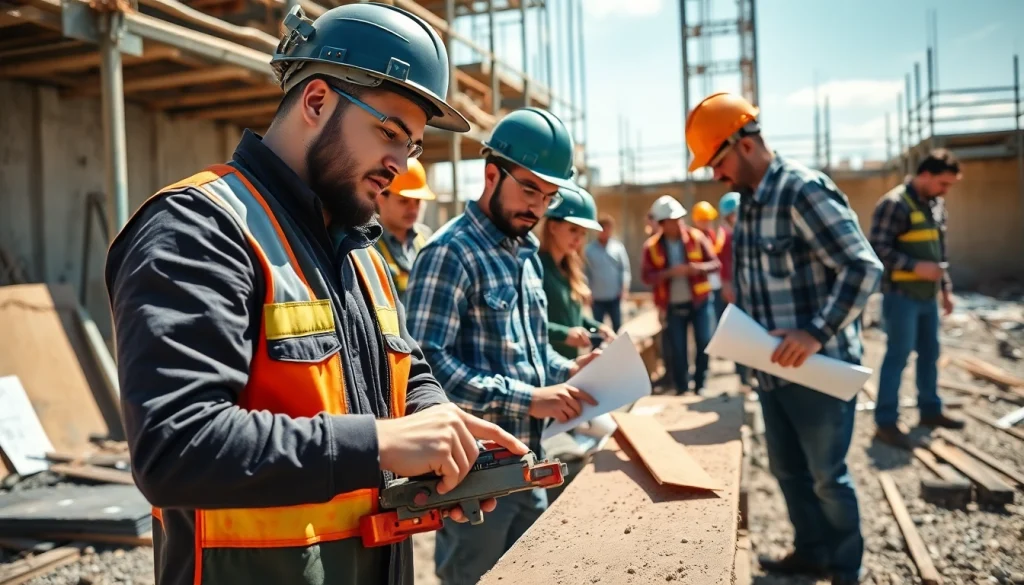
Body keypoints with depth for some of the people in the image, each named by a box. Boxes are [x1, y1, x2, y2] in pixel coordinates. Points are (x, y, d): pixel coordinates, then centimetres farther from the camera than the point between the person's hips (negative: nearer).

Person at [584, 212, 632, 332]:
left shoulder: (618, 247, 0)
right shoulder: (589, 249, -2)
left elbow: (625, 269, 1)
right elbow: (586, 272, 1)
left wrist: (624, 287, -8)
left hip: (615, 296, 1)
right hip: (597, 297, -1)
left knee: (617, 326, 9)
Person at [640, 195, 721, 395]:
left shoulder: (696, 237, -4)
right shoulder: (652, 246, -5)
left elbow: (716, 263, -2)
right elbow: (648, 277, -8)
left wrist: (700, 267, -23)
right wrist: (669, 272, -23)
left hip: (700, 302, 1)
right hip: (673, 306, 0)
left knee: (704, 344, -1)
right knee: (677, 350, 3)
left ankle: (700, 385, 15)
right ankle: (681, 389, 16)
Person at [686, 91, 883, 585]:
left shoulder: (805, 190, -18)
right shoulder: (748, 202, 8)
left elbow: (864, 268, -23)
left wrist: (817, 333, -29)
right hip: (773, 369, 8)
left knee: (827, 476, 8)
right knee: (788, 469, 19)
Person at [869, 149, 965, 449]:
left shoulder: (936, 204, 12)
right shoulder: (894, 204, -14)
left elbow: (940, 249, 20)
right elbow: (878, 249, -19)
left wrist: (945, 287, 18)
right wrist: (916, 267, -23)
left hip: (927, 295, 8)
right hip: (901, 295, -8)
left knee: (930, 353, 15)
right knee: (898, 356, -5)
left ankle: (930, 410, 29)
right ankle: (885, 422, 2)